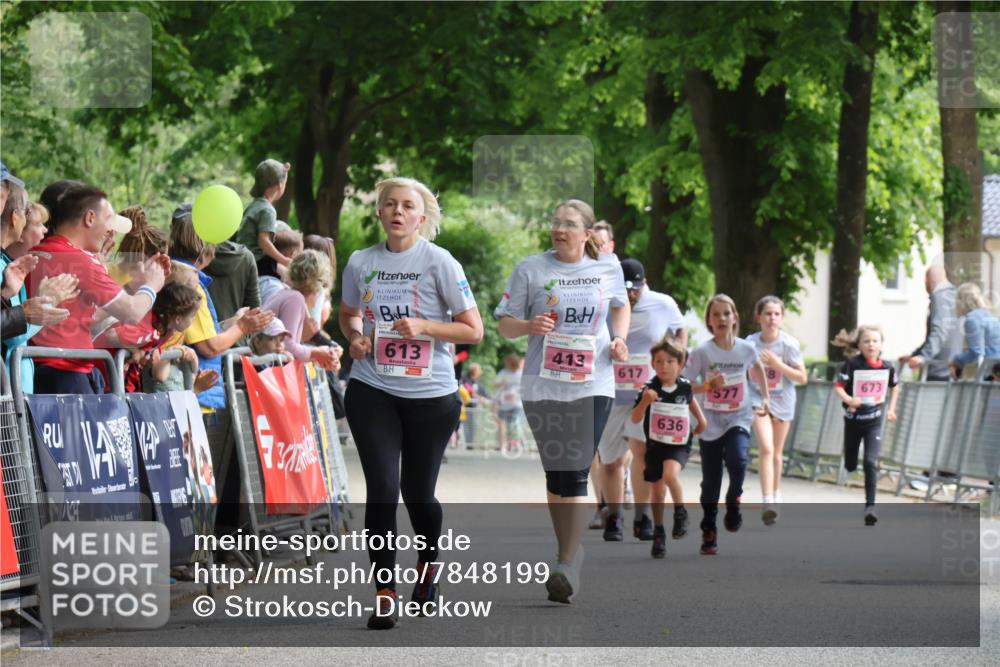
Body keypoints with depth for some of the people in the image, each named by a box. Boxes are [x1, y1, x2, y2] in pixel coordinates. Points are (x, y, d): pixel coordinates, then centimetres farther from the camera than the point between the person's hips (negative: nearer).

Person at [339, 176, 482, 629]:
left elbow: (473, 330, -6)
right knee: (381, 489, -11)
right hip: (372, 391, 1)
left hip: (430, 395, -1)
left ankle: (428, 566, 40)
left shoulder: (439, 262, -6)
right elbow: (348, 314, 22)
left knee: (418, 492, 9)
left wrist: (423, 326, -19)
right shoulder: (360, 263, 3)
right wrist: (355, 336, 0)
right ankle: (384, 596, -7)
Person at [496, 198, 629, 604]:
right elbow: (505, 324, 2)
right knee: (556, 472, 7)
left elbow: (620, 305, 24)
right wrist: (529, 325, -20)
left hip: (592, 385, -1)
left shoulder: (608, 267, 5)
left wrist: (619, 339, 5)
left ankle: (567, 564, -14)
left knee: (575, 473, -11)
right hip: (543, 385, 1)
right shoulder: (531, 270, -1)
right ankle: (571, 549, 24)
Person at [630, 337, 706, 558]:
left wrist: (701, 419, 23)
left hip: (679, 445, -1)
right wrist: (644, 402, -33)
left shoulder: (685, 386, -6)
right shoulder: (649, 388, -13)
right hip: (655, 444, 1)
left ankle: (680, 512, -4)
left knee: (670, 473, -29)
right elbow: (635, 419, -17)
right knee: (658, 491, 10)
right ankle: (658, 534, 28)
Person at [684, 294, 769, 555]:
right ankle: (709, 532, 16)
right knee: (710, 482, 3)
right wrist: (709, 385, -24)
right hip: (711, 423, -1)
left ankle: (733, 503, 3)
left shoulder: (746, 349, -2)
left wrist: (765, 397, 18)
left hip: (739, 419, 1)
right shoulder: (702, 352, -9)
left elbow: (758, 367, 21)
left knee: (737, 461, -26)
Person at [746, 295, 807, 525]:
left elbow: (802, 378, -10)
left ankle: (776, 495, 36)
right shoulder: (750, 343, -7)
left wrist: (777, 364, -20)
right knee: (766, 449, -18)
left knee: (776, 453, 15)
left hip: (782, 402, 1)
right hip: (758, 400, -1)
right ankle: (768, 502, -26)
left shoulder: (789, 344, -10)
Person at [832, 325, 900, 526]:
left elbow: (895, 386, 17)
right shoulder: (852, 364, -13)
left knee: (870, 462, -15)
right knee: (850, 465, 11)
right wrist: (848, 399, -34)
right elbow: (838, 386, -16)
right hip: (853, 419, 0)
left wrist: (891, 409, 12)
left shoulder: (887, 367, -3)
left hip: (874, 421, 0)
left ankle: (870, 506, -13)